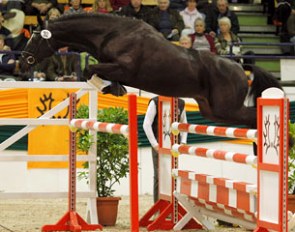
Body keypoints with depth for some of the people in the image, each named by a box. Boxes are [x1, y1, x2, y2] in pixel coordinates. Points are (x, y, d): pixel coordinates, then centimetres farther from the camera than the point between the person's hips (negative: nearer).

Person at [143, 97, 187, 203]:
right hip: (159, 145, -4)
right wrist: (154, 144, -12)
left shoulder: (180, 103, 7)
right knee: (159, 176, -6)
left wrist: (183, 142, 5)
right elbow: (146, 124, -8)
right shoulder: (155, 102, -6)